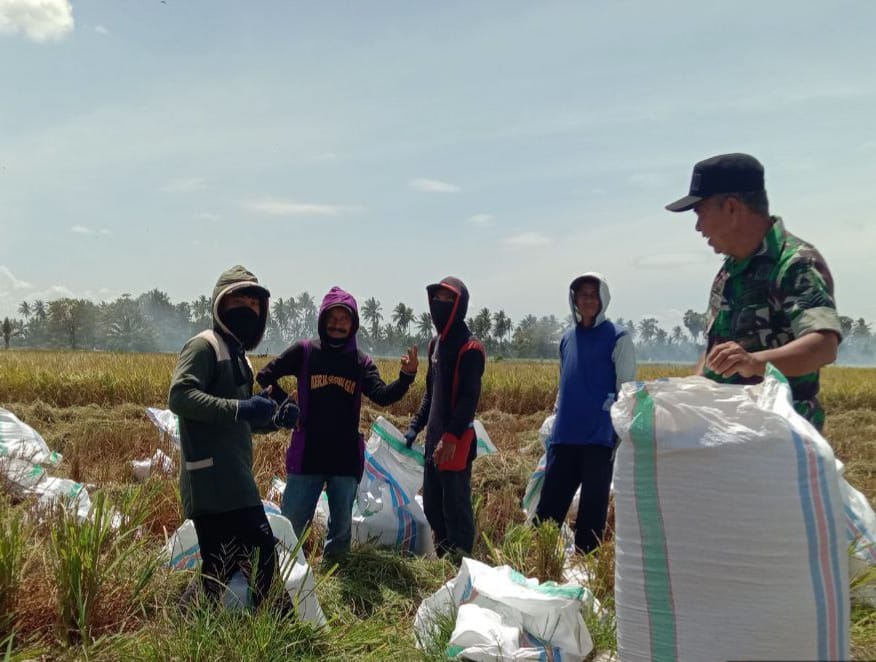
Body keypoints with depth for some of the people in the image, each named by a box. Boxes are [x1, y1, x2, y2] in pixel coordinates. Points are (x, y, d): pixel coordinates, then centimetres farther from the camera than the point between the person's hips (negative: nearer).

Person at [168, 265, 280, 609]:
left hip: (235, 479, 10)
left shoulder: (238, 354, 22)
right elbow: (179, 396, -22)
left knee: (260, 551, 12)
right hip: (212, 480, -10)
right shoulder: (204, 345, -6)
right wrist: (239, 408, -25)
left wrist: (271, 420, 10)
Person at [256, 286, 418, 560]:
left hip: (346, 457, 1)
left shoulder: (361, 361, 3)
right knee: (291, 522, 5)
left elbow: (383, 396, -12)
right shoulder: (304, 351, 0)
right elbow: (264, 377, 5)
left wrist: (406, 377, -29)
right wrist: (285, 406, -3)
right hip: (306, 454, -1)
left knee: (341, 524, 11)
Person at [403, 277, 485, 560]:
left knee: (456, 505, -3)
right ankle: (443, 555, 28)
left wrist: (451, 436, -24)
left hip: (456, 442, -9)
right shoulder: (436, 343, 16)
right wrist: (416, 425, 16)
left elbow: (469, 398, -18)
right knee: (432, 505, 15)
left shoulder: (469, 348, -12)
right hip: (434, 439, 9)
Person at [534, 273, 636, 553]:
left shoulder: (617, 337, -3)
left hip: (600, 437, -5)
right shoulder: (567, 338, 13)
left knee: (592, 507, 4)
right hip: (565, 437, 5)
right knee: (549, 505, 6)